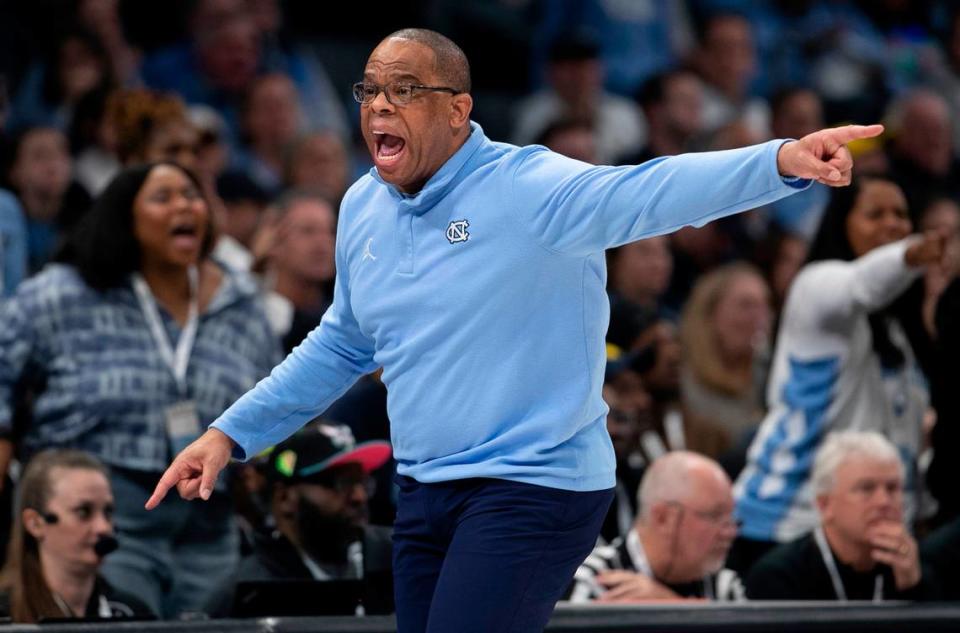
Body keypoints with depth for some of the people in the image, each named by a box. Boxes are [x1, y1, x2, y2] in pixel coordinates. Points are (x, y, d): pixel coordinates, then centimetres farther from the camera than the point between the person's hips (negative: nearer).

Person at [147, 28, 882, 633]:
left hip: (533, 486, -8)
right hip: (424, 492, 8)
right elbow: (341, 347, 23)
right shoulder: (361, 209, 8)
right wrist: (231, 435, 20)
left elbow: (649, 192, -30)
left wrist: (780, 162, -47)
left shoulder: (529, 188, -14)